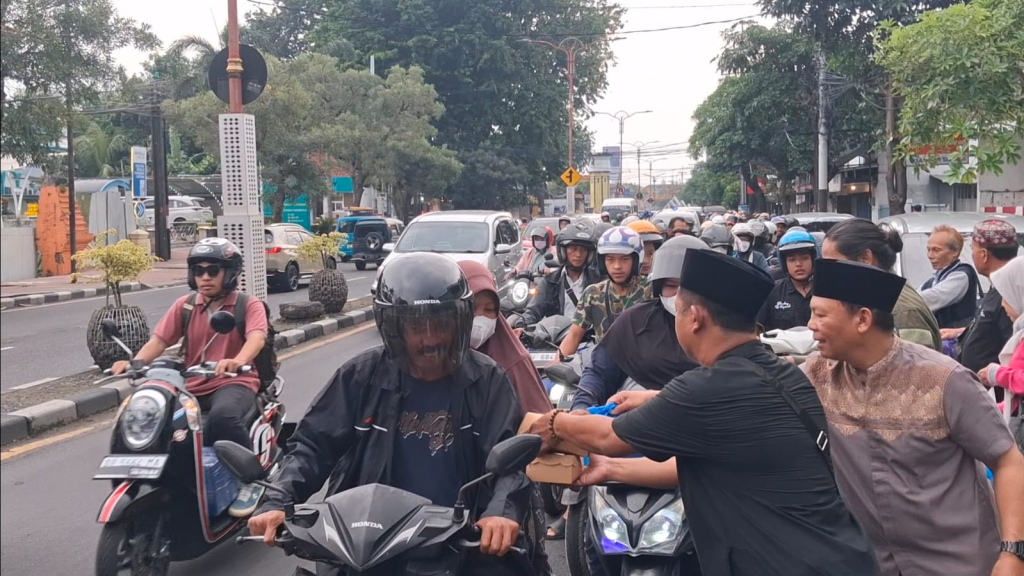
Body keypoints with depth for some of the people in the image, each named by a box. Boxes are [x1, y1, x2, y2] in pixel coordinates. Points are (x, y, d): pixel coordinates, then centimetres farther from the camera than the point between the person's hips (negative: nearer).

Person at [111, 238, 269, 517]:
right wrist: (134, 362, -20)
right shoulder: (184, 305, 12)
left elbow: (257, 338, -21)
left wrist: (237, 361, -44)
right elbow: (159, 339, 2)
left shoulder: (249, 306, -1)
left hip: (234, 382, -5)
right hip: (192, 388, 5)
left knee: (223, 417, -38)